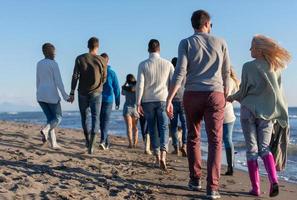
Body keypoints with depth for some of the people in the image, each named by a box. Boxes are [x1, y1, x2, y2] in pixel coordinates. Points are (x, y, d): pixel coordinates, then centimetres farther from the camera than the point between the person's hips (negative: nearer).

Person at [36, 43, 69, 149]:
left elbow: (38, 81, 15)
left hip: (41, 95, 7)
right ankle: (45, 130, -21)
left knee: (51, 119, 13)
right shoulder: (54, 64, -10)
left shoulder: (39, 64, 11)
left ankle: (53, 143, 6)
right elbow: (58, 81, -15)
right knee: (58, 118, 8)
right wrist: (65, 95, -10)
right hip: (51, 95, -7)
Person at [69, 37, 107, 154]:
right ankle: (91, 144, -17)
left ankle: (87, 140, 31)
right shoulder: (102, 60, -4)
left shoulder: (80, 59, -3)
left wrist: (72, 93, -2)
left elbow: (75, 77, -7)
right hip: (96, 93, -1)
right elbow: (103, 79, 3)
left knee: (84, 116, 19)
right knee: (95, 118, -1)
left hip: (82, 93, 1)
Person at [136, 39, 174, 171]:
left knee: (152, 129, 12)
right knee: (163, 128, 2)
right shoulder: (168, 64, 2)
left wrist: (138, 103, -4)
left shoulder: (143, 65, -2)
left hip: (148, 101, 0)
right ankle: (163, 155, -17)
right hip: (163, 100, 0)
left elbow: (140, 85, -8)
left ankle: (157, 156, 18)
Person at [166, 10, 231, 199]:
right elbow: (226, 73, 11)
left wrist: (169, 100, -9)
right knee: (215, 141, -2)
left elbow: (180, 73, -8)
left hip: (192, 95, 0)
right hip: (215, 94, 0)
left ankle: (196, 180, 21)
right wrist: (225, 96, 23)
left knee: (193, 138, 16)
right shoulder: (220, 43, 7)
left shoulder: (186, 43, 2)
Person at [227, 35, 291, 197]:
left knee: (252, 149, 4)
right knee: (264, 147, 10)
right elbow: (277, 90, 10)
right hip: (268, 111, 4)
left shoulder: (248, 67, -8)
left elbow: (243, 92, -3)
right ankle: (273, 180, -11)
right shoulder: (276, 67, 6)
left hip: (249, 109, -3)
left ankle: (255, 187, 3)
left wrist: (232, 98, 16)